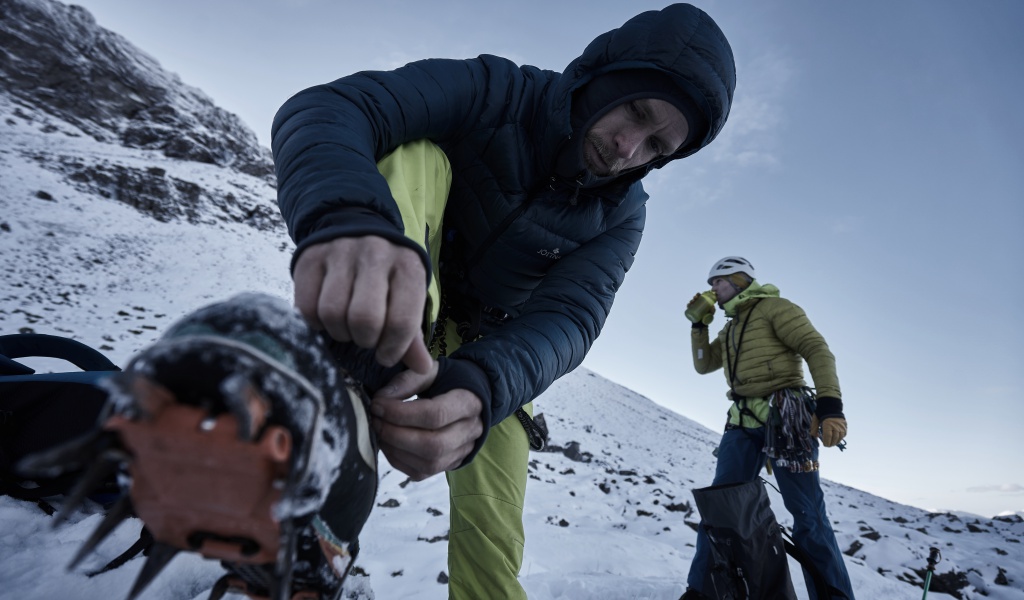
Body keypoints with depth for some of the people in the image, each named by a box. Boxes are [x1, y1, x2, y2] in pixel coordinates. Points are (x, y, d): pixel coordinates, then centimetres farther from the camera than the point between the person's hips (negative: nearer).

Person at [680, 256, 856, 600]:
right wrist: (699, 324, 13)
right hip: (743, 423, 7)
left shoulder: (773, 308, 0)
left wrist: (830, 406, -23)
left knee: (807, 513, -5)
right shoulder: (730, 329, 23)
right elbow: (703, 365, 24)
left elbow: (817, 350, -10)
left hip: (784, 418, -7)